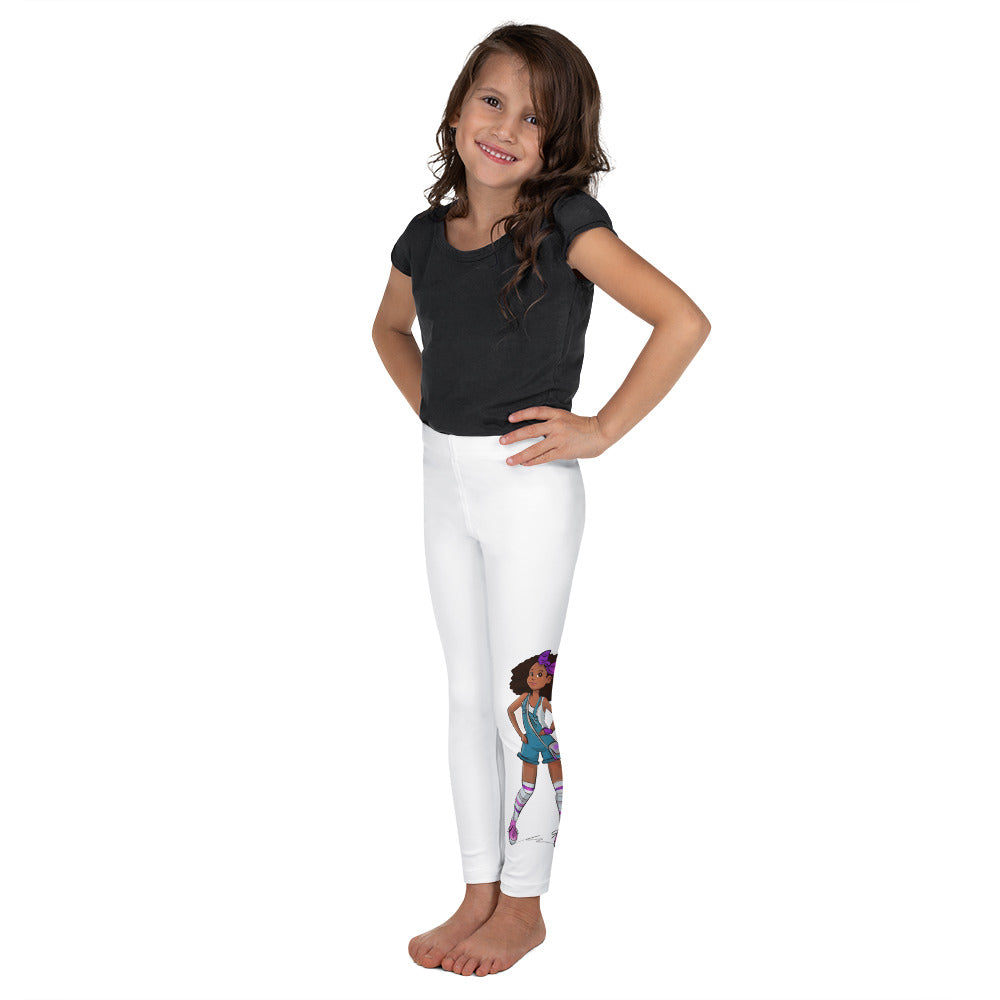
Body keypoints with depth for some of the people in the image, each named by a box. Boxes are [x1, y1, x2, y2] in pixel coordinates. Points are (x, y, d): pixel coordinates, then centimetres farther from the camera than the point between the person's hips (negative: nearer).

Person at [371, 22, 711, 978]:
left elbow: (684, 321, -22)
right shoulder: (426, 236, 4)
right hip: (444, 481, 6)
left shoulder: (565, 222, -14)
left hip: (528, 488, -6)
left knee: (520, 702, 3)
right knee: (466, 694, 13)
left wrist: (602, 429, -18)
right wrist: (432, 408, 10)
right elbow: (390, 329, 25)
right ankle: (478, 893, 27)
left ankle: (523, 907, 19)